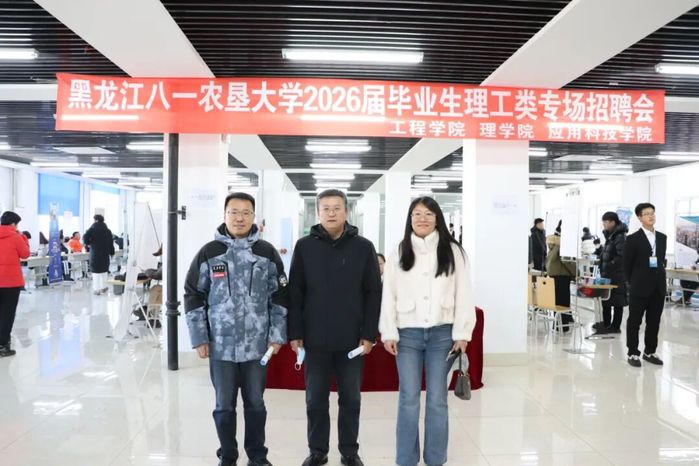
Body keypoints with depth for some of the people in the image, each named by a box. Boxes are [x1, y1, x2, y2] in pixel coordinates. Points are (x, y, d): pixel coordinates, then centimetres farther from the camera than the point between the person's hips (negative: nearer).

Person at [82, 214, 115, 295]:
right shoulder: (107, 231, 7)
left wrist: (87, 243, 1)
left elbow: (85, 237, -19)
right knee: (104, 271, 16)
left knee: (96, 271, 0)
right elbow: (111, 243, 8)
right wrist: (111, 252, 14)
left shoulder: (92, 229, -6)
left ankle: (97, 289, 1)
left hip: (95, 253, -4)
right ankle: (103, 287, 23)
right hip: (105, 254, 4)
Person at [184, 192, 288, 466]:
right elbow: (193, 296, 1)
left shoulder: (268, 253, 0)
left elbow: (280, 297, 4)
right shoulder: (209, 253, -1)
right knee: (224, 405, 12)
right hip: (221, 345, 0)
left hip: (257, 345, 1)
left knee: (256, 403, 13)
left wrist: (277, 336, -1)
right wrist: (199, 338, -2)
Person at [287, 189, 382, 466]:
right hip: (315, 339, 1)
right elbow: (295, 293, 2)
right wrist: (295, 333, -2)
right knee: (315, 399, 11)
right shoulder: (304, 246, 1)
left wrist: (369, 334, -5)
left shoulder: (363, 247, -1)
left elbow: (373, 294, 0)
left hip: (352, 340, 0)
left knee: (351, 399, 12)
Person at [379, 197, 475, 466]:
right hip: (408, 333, 1)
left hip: (442, 333, 0)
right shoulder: (399, 253, 6)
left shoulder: (452, 251, 2)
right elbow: (389, 295, 4)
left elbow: (463, 294, 1)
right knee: (408, 399, 5)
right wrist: (388, 333, -1)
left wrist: (462, 333, -3)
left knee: (437, 399, 8)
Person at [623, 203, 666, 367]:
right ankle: (633, 353, 11)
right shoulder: (633, 239, -6)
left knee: (654, 322, 11)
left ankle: (650, 352, 24)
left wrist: (661, 280, 8)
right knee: (634, 321, 3)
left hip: (658, 287, 5)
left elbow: (662, 260, 14)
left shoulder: (662, 237, 10)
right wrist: (634, 283, -1)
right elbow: (627, 264, -3)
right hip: (640, 287, -5)